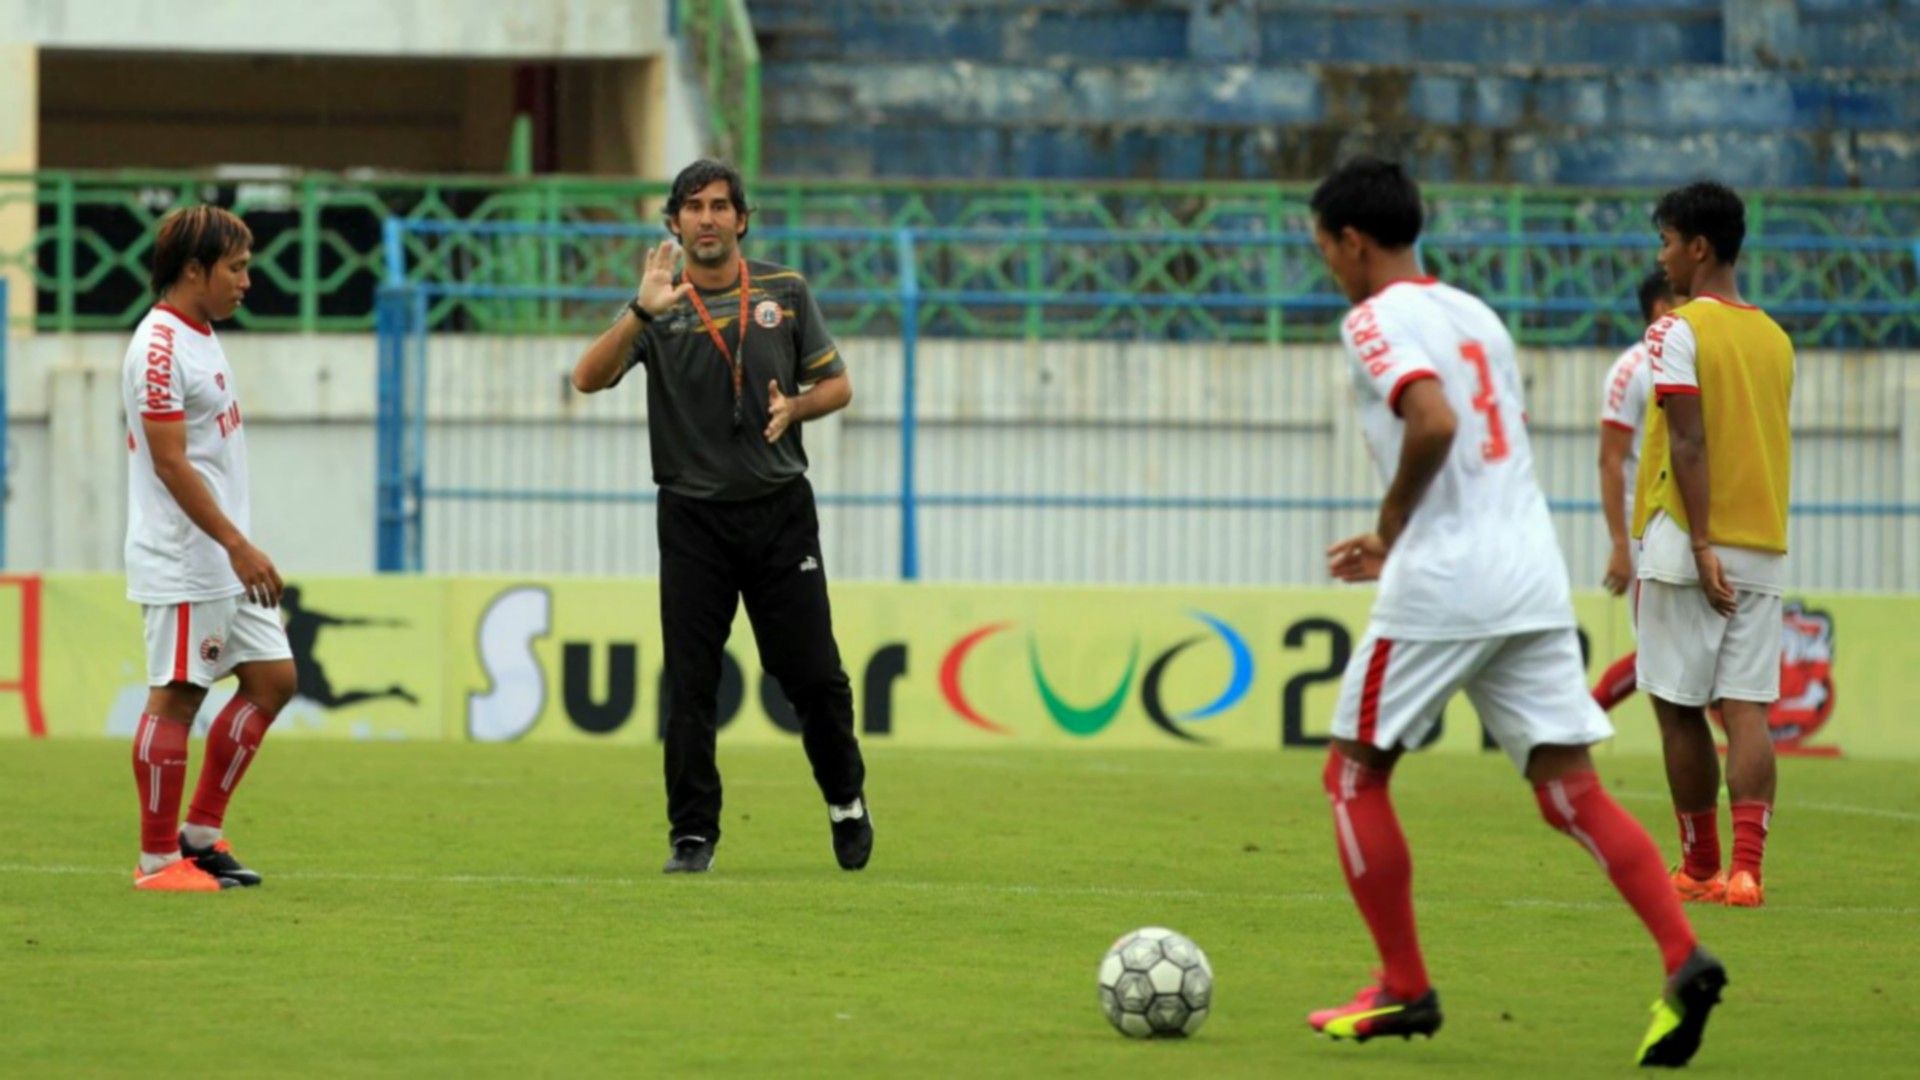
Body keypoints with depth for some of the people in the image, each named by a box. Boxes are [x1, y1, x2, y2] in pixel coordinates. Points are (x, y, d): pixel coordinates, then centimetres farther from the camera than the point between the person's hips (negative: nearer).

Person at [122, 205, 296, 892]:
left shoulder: (199, 338, 15)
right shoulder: (160, 347, -16)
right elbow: (170, 462, -21)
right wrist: (237, 545, -23)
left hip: (224, 562, 10)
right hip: (182, 565, -10)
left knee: (272, 677, 10)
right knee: (175, 697, -5)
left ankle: (200, 833, 16)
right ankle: (158, 860, 2)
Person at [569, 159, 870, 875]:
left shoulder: (785, 292, 5)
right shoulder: (660, 308, 0)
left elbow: (837, 385, 11)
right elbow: (588, 379, -14)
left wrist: (794, 407, -10)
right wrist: (641, 313, -28)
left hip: (779, 512, 1)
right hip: (693, 520, -1)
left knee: (812, 672, 2)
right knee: (690, 683, -3)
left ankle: (846, 800, 24)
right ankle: (692, 835, 4)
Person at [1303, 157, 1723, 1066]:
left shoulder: (1376, 320, -5)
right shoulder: (1477, 317, 20)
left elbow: (1433, 422, -23)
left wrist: (1392, 523, -8)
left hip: (1441, 585, -7)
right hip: (1533, 579, 7)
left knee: (1355, 775, 9)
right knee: (1569, 787, 2)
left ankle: (1403, 989, 9)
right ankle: (1683, 959, -15)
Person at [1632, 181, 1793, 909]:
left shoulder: (1678, 332, -7)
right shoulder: (1775, 339, 13)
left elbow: (1688, 444, -15)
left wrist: (1701, 547, -17)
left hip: (1688, 544, -5)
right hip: (1764, 548, 5)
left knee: (1679, 707, 5)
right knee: (1747, 707, 0)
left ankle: (1700, 865, 11)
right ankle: (1746, 868, -11)